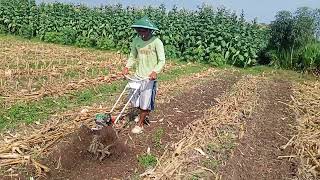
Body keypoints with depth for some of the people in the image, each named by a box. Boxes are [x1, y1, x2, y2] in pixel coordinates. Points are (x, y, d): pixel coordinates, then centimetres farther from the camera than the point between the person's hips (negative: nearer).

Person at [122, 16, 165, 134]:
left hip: (149, 77, -5)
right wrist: (127, 67, -6)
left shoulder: (156, 42, -14)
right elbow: (132, 57, 11)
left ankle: (140, 124, 19)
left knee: (145, 102, 2)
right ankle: (143, 113, 44)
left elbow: (162, 61, -14)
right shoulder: (136, 41, 1)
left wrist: (155, 71, -31)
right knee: (135, 101, 15)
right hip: (138, 75, 5)